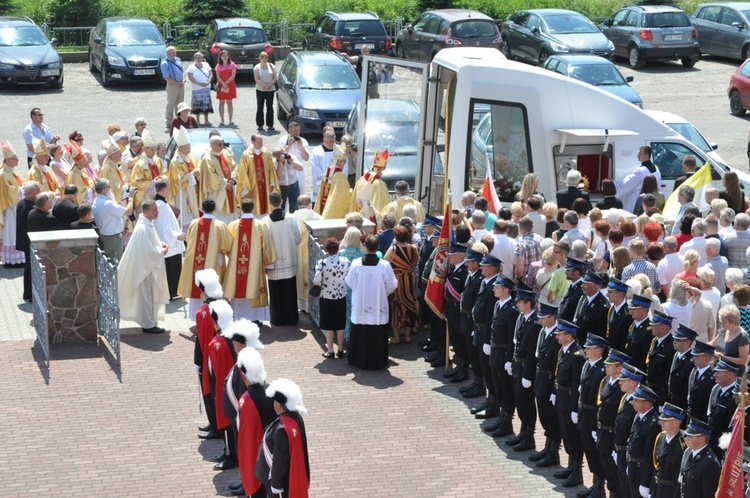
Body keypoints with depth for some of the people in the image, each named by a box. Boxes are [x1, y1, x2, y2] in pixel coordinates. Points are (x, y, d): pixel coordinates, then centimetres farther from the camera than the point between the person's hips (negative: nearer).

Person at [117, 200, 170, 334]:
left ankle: (149, 321, 29)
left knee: (151, 296, 19)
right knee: (147, 296, 0)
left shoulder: (148, 224, 7)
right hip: (146, 267, -10)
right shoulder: (143, 228, -25)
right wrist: (163, 251, -11)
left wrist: (160, 244, 4)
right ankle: (148, 325, 9)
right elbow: (149, 251, -26)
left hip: (149, 266, 10)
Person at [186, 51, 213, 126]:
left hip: (206, 88, 3)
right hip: (196, 89, -3)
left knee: (207, 103, 0)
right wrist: (199, 83, -19)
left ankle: (206, 121, 7)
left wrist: (208, 82, -12)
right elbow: (190, 77, -9)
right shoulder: (191, 67, 0)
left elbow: (211, 74, 7)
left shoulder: (206, 65, 12)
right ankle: (198, 121, 4)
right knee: (197, 104, -3)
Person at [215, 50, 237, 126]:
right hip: (221, 86, 1)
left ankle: (230, 120, 4)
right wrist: (223, 84, -16)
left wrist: (226, 83, -13)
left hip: (230, 86, -1)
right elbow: (218, 77, -1)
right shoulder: (218, 66, 5)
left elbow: (233, 76, -7)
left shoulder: (232, 65, 0)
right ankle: (222, 121, 3)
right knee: (221, 103, 1)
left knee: (229, 102, 2)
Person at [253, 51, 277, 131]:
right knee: (260, 107, -1)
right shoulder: (257, 67, 1)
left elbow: (275, 77, 2)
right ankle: (260, 125, 4)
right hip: (260, 90, -1)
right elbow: (257, 79, -6)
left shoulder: (271, 66, 6)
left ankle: (270, 125, 4)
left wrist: (269, 85, -12)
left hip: (270, 90, 1)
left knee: (270, 107, 0)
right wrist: (264, 85, -18)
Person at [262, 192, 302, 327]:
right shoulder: (291, 218, -12)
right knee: (290, 291, 11)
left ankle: (277, 318, 16)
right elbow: (298, 239, -4)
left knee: (275, 292, 10)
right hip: (289, 260, 1)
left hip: (273, 261, -1)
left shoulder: (266, 221, -15)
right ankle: (291, 317, 18)